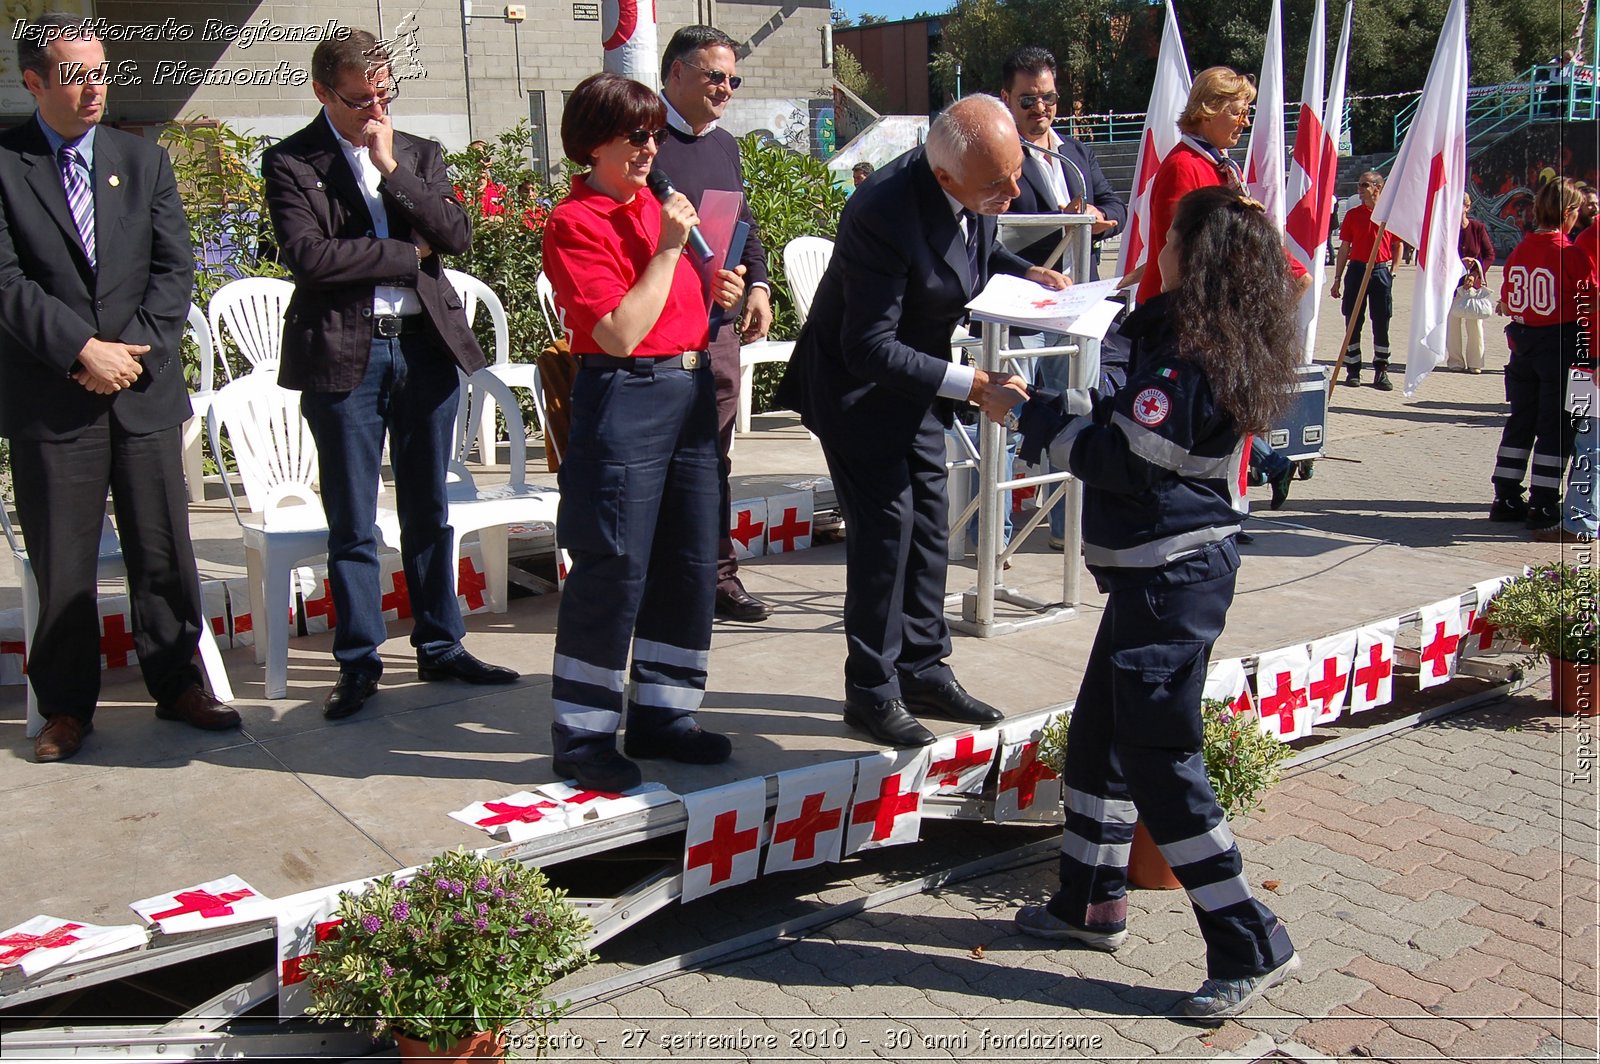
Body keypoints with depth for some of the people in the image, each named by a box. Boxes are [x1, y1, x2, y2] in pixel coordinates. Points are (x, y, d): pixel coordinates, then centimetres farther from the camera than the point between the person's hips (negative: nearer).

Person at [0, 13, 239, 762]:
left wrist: (130, 350, -8)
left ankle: (176, 683, 22)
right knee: (61, 562, 5)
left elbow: (175, 269, 5)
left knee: (164, 550, 8)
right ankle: (66, 706, 18)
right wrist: (82, 351, -15)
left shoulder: (143, 161, 10)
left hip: (145, 390, 3)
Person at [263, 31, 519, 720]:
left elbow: (456, 234, -2)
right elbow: (308, 256, -14)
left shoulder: (419, 155, 12)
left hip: (426, 345, 4)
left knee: (429, 513, 12)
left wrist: (391, 168, -10)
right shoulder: (290, 163, -1)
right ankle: (358, 664, 15)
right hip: (344, 355, -3)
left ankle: (440, 647, 23)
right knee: (352, 525, 4)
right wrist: (407, 253, -7)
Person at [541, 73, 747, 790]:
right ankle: (582, 735, 9)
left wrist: (716, 294, 6)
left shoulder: (655, 206, 14)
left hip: (689, 392, 8)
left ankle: (660, 714, 25)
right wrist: (668, 248, -17)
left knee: (689, 563, 12)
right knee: (613, 571, -4)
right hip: (624, 400, -8)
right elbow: (620, 333, -20)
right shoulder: (575, 224, -10)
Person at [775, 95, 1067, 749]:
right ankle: (871, 692, 7)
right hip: (859, 386, -8)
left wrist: (1024, 272, -6)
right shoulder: (885, 212, -34)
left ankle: (922, 671, 24)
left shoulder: (975, 199, -11)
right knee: (885, 525, -8)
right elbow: (870, 349, -31)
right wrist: (973, 385, -34)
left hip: (917, 381, 8)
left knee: (928, 522, 11)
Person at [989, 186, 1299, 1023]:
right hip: (1161, 571, 11)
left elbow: (1119, 460, -20)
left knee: (1158, 758, -6)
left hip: (1170, 579, -11)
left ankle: (1251, 948, 3)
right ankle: (1091, 905, 31)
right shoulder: (1221, 350, 11)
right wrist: (1053, 407, 14)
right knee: (1100, 734, 18)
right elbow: (1132, 425, 18)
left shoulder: (1187, 360, -20)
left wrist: (1034, 415, -9)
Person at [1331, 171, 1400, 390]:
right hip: (1356, 270, 1)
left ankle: (1381, 372, 9)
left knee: (1381, 323, 2)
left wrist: (1392, 271, 0)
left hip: (1381, 272, -1)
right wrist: (1337, 279, 4)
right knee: (1353, 322, 2)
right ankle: (1353, 370, 10)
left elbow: (1398, 245, 10)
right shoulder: (1352, 214, 4)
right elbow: (1344, 248, 7)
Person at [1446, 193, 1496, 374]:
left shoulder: (1478, 228, -2)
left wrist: (1475, 273, -11)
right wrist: (1458, 263, -16)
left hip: (1474, 282, -1)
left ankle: (1475, 363, 7)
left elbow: (1490, 255, 1)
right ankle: (1455, 361, 12)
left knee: (1474, 324, 0)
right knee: (1452, 323, 2)